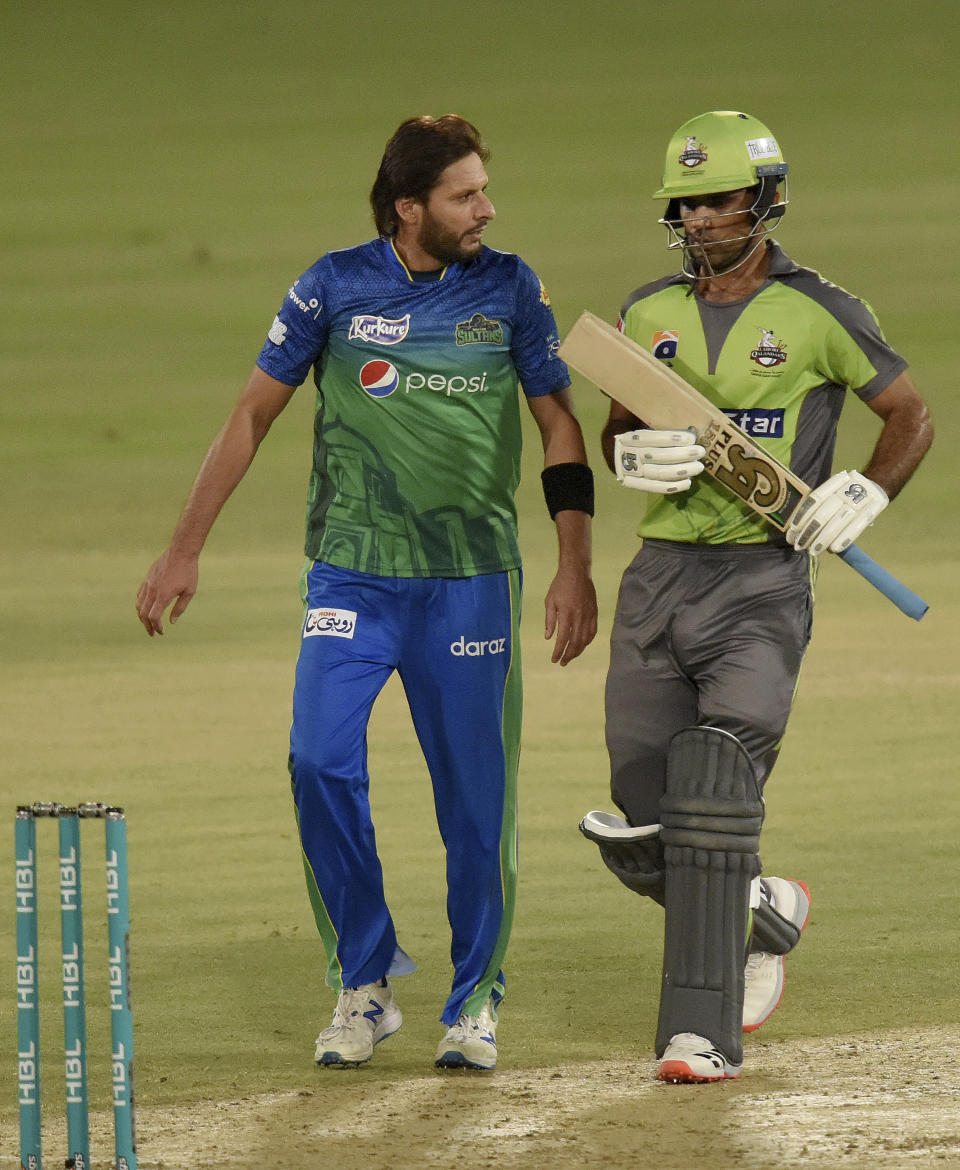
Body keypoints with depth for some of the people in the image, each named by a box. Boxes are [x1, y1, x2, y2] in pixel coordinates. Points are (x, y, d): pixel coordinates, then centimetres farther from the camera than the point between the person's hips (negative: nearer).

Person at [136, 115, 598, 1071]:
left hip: (470, 583, 1)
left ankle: (475, 1000, 16)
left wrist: (575, 567, -3)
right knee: (321, 761, -16)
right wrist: (183, 552, 2)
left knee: (476, 792, 0)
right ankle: (363, 984, -1)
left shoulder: (508, 290, 1)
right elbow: (253, 415, 5)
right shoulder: (335, 286, -2)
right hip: (351, 575, 0)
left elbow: (560, 428, 6)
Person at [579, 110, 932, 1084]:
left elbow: (911, 418, 6)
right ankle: (762, 913, 32)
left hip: (762, 581, -5)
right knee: (641, 841, 2)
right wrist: (636, 458, -6)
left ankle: (703, 1032, -15)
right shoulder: (650, 313, 10)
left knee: (715, 802, -18)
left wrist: (862, 496, -12)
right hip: (659, 578, 5)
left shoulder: (818, 316, -3)